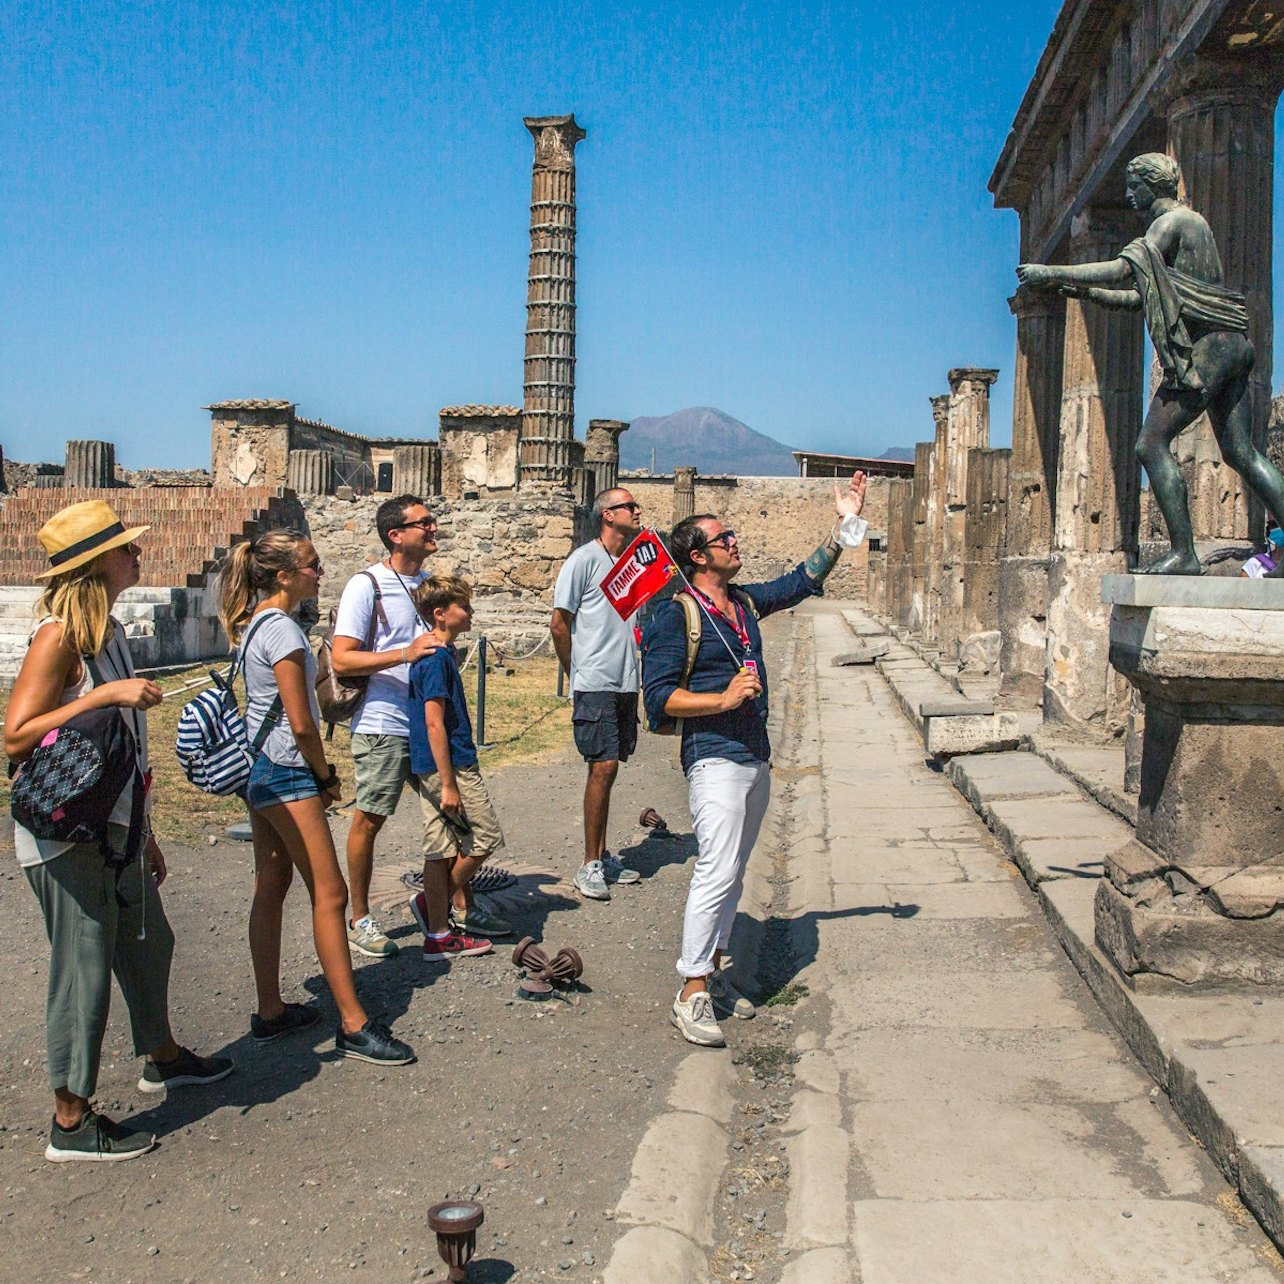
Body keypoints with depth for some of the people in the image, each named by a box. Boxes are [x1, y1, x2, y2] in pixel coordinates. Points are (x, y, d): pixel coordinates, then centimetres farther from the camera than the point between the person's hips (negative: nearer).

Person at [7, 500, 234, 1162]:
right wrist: (106, 694, -28)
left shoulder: (107, 631, 11)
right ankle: (71, 1122, 14)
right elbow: (16, 736, -24)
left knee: (149, 945, 23)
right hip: (67, 835, -9)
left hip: (113, 830, 9)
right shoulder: (58, 637, -17)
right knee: (83, 970, 0)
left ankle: (162, 1058, 45)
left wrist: (143, 831, 20)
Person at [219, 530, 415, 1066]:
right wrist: (326, 776, -5)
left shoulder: (255, 623, 12)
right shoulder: (282, 630, -18)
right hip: (287, 775, -10)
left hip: (259, 767, 10)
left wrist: (316, 776, 16)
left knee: (270, 888, 14)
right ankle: (354, 1025, -1)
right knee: (329, 894, -6)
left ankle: (270, 1011, 22)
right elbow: (302, 724, -20)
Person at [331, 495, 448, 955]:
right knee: (369, 819, 2)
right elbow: (342, 659, -17)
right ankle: (360, 919, 14)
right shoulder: (367, 585, -10)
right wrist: (405, 654, -26)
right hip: (384, 724, -7)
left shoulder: (430, 582, 12)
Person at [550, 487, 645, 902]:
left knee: (608, 768, 12)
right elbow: (559, 624, -5)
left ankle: (602, 857, 20)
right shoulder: (585, 560, -7)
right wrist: (577, 675, 1)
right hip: (595, 683, -7)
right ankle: (589, 865, -1)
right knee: (603, 767, -10)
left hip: (626, 682, 7)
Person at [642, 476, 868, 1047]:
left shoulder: (746, 602, 13)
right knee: (717, 871, -12)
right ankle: (692, 993, -5)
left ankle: (712, 972, 24)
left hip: (755, 758, 9)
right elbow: (659, 696, -15)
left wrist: (844, 524, 18)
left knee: (732, 871, 13)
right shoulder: (676, 615, -11)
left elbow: (802, 581, 24)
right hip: (714, 759, -9)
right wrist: (723, 699, -22)